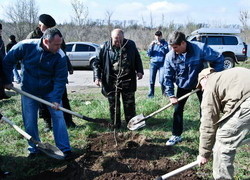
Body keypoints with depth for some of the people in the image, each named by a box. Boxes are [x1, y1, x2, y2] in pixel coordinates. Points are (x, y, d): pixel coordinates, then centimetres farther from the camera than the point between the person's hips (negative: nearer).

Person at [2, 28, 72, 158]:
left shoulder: (60, 56, -20)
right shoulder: (25, 46, -19)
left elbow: (60, 79, -17)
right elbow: (8, 61, -5)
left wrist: (56, 99, -25)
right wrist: (7, 81, -1)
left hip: (50, 91, 0)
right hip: (29, 91, 1)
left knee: (58, 116, -4)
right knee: (29, 122, 4)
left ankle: (65, 149, 7)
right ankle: (34, 149, 25)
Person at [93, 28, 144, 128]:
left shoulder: (130, 44, -2)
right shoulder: (106, 47, -6)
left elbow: (137, 59, 12)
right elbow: (97, 62, -1)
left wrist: (139, 71, 1)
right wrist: (97, 77, -9)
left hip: (127, 80, 1)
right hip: (111, 81, 0)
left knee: (129, 103, 10)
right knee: (113, 104, 8)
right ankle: (116, 125, 22)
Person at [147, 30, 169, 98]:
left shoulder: (164, 43, 5)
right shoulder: (153, 43, 11)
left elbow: (166, 52, -8)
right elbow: (149, 54, 7)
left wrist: (161, 45, -16)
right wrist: (151, 46, -6)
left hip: (162, 63, -2)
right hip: (153, 63, 2)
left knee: (161, 80, -11)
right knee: (151, 80, -1)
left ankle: (164, 93, 4)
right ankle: (151, 93, 10)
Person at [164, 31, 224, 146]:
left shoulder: (200, 49, -28)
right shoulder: (170, 56, -19)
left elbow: (219, 59, -16)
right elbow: (168, 77, -11)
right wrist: (171, 95, -17)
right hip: (183, 85, 2)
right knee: (178, 109, 3)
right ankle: (176, 135, 18)